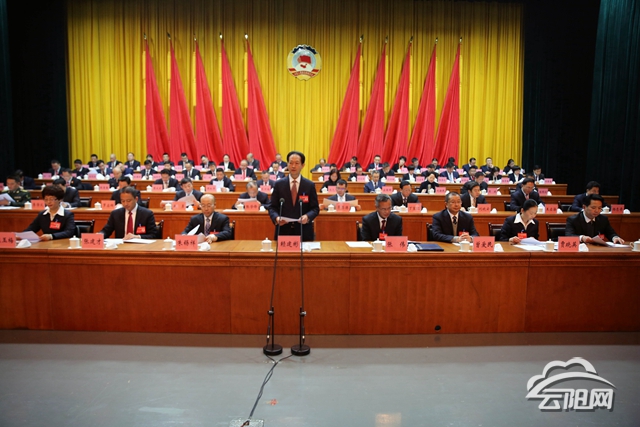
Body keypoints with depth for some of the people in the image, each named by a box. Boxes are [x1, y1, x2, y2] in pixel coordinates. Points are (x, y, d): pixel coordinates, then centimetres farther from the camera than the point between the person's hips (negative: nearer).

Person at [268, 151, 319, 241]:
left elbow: (315, 208, 3)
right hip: (283, 231, 0)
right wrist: (276, 218, -17)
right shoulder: (279, 184, 4)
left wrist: (307, 216, -18)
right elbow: (272, 207, 3)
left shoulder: (310, 185, 3)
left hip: (304, 232, 0)